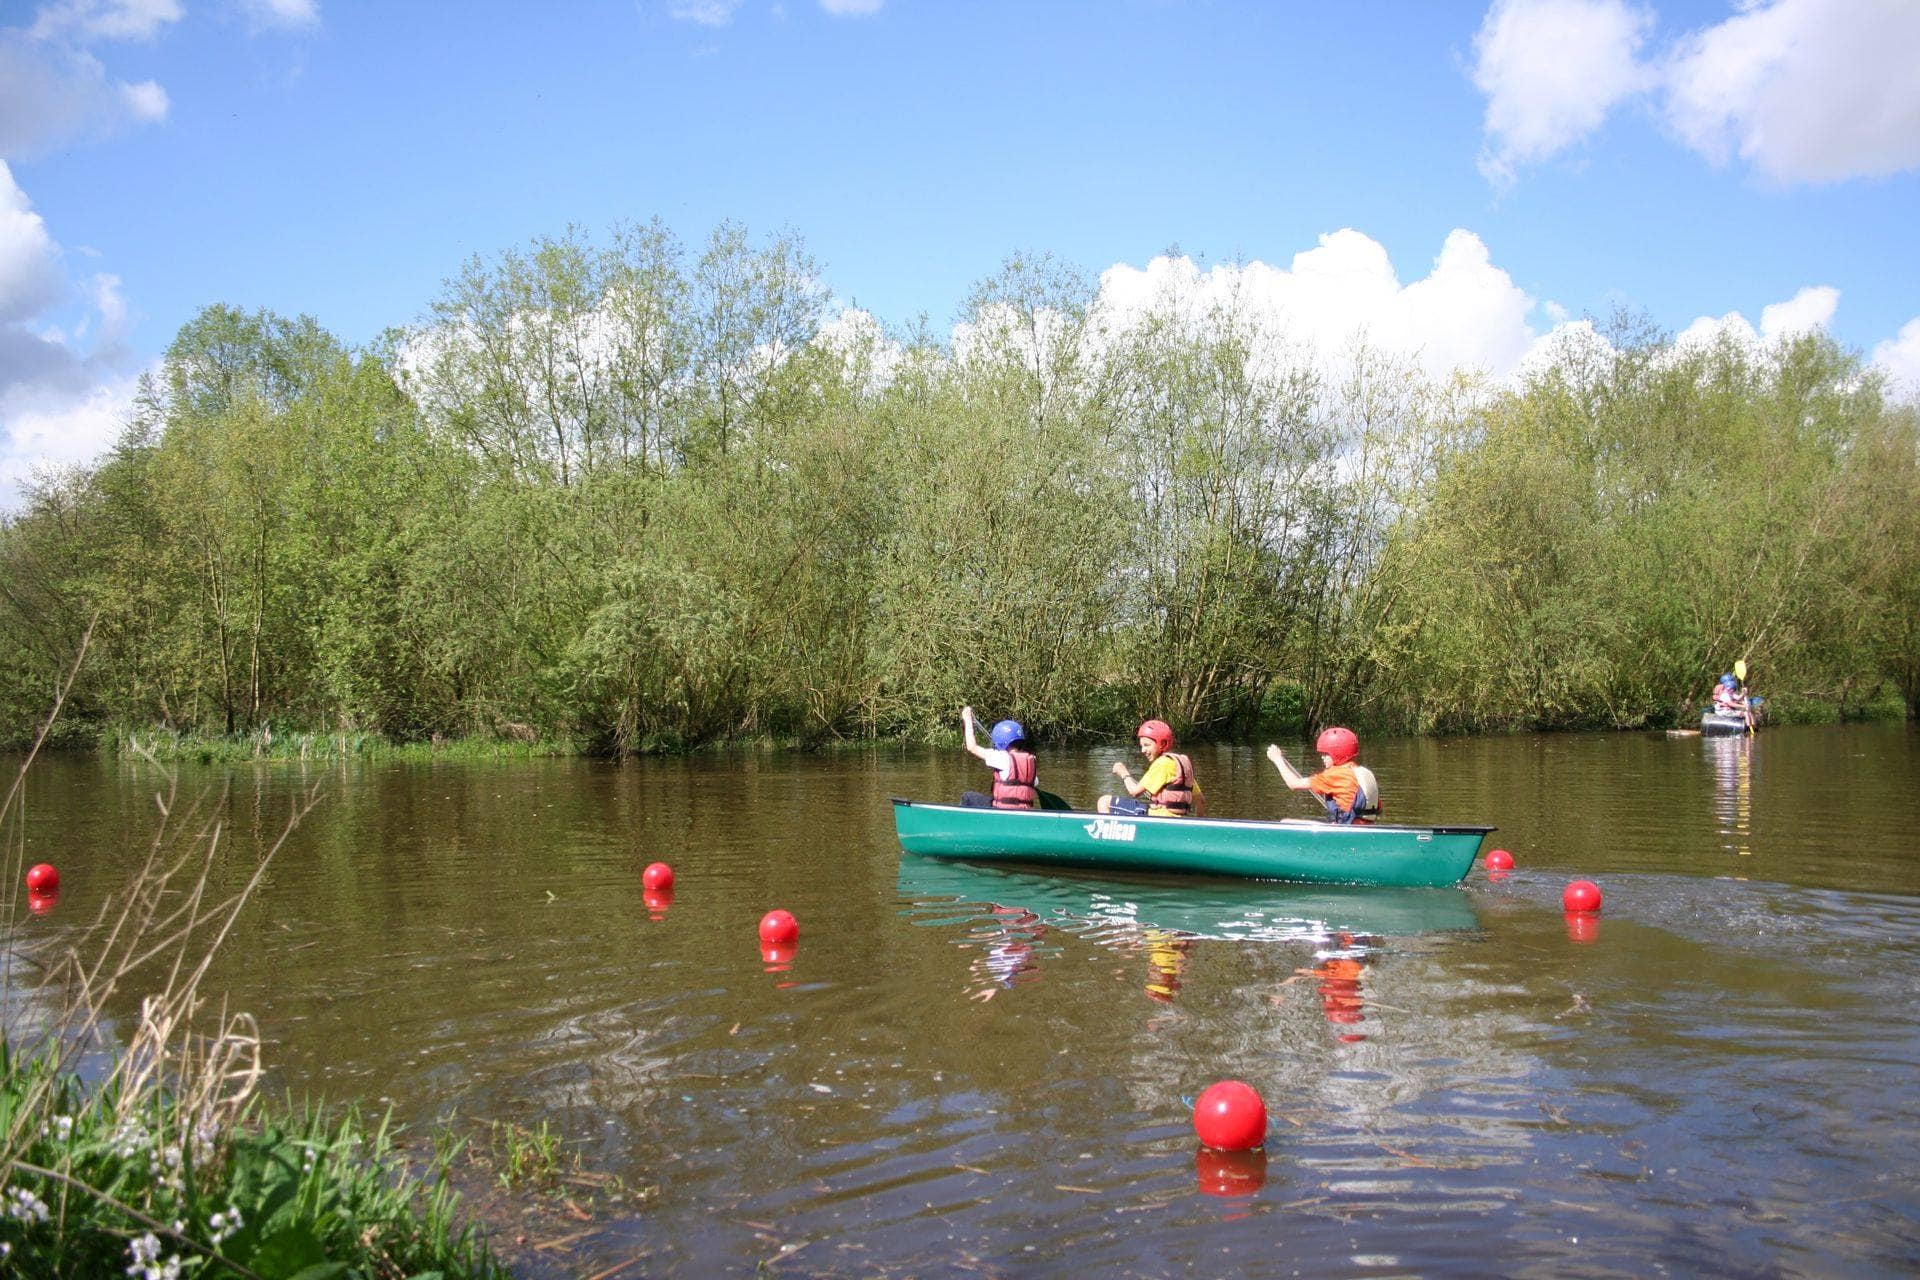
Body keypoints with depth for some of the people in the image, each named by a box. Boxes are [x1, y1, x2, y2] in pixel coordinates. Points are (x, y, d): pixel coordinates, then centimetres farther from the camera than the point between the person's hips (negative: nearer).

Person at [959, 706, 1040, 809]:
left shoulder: (1004, 758, -11)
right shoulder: (1032, 761, 7)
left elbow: (972, 747, -6)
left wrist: (968, 719, 5)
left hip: (1004, 813, -7)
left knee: (967, 797, 12)